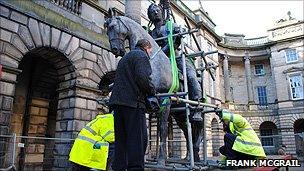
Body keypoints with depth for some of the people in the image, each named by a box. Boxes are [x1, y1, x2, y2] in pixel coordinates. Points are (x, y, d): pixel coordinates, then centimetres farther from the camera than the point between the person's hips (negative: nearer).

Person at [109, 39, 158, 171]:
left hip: (117, 102, 9)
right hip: (133, 102, -9)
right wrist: (152, 92, -2)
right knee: (138, 139, -6)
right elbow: (142, 77, -17)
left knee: (121, 140, 10)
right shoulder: (141, 55, 1)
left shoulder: (124, 58, 30)